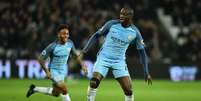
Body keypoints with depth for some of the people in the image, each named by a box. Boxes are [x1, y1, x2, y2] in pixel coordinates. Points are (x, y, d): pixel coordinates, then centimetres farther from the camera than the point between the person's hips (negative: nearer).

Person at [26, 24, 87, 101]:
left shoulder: (70, 43, -8)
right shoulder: (52, 47, -23)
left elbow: (76, 55, 9)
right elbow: (40, 59, -15)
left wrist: (82, 65, -1)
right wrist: (47, 71, -20)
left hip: (63, 71, 6)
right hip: (53, 71, -6)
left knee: (55, 94, 13)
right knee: (64, 90, -18)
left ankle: (34, 89, 33)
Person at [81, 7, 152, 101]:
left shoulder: (135, 32, -5)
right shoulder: (112, 24, -9)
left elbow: (142, 51, 3)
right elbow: (96, 35, 1)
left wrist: (146, 72, -1)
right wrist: (85, 49, -12)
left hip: (119, 62, 2)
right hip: (104, 58, -1)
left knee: (128, 89, -7)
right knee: (94, 82, -23)